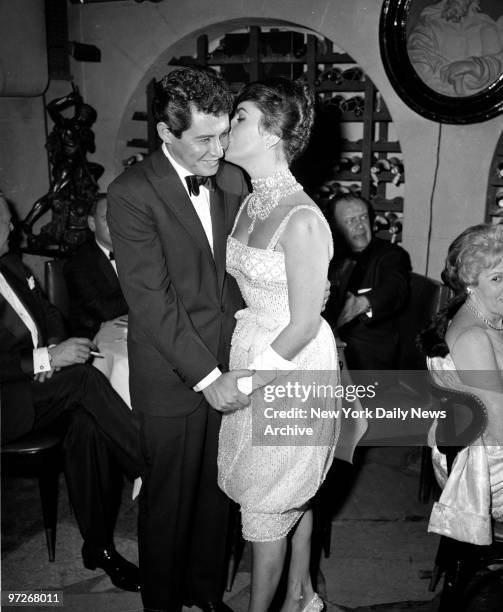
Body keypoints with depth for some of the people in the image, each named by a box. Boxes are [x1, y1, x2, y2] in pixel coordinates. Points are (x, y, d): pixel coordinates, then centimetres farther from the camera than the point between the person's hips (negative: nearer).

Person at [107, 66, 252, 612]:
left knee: (217, 491, 19)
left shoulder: (231, 179, 6)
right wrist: (207, 378, -17)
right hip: (173, 381, -5)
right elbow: (152, 302, -17)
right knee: (168, 500, 12)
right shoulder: (132, 193, -14)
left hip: (229, 368, 5)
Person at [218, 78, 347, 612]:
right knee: (294, 497, 23)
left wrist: (244, 382, -14)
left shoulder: (301, 221, -23)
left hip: (291, 366, -8)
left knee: (267, 507, 10)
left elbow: (304, 325, -20)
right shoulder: (251, 201, 4)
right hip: (251, 354, 8)